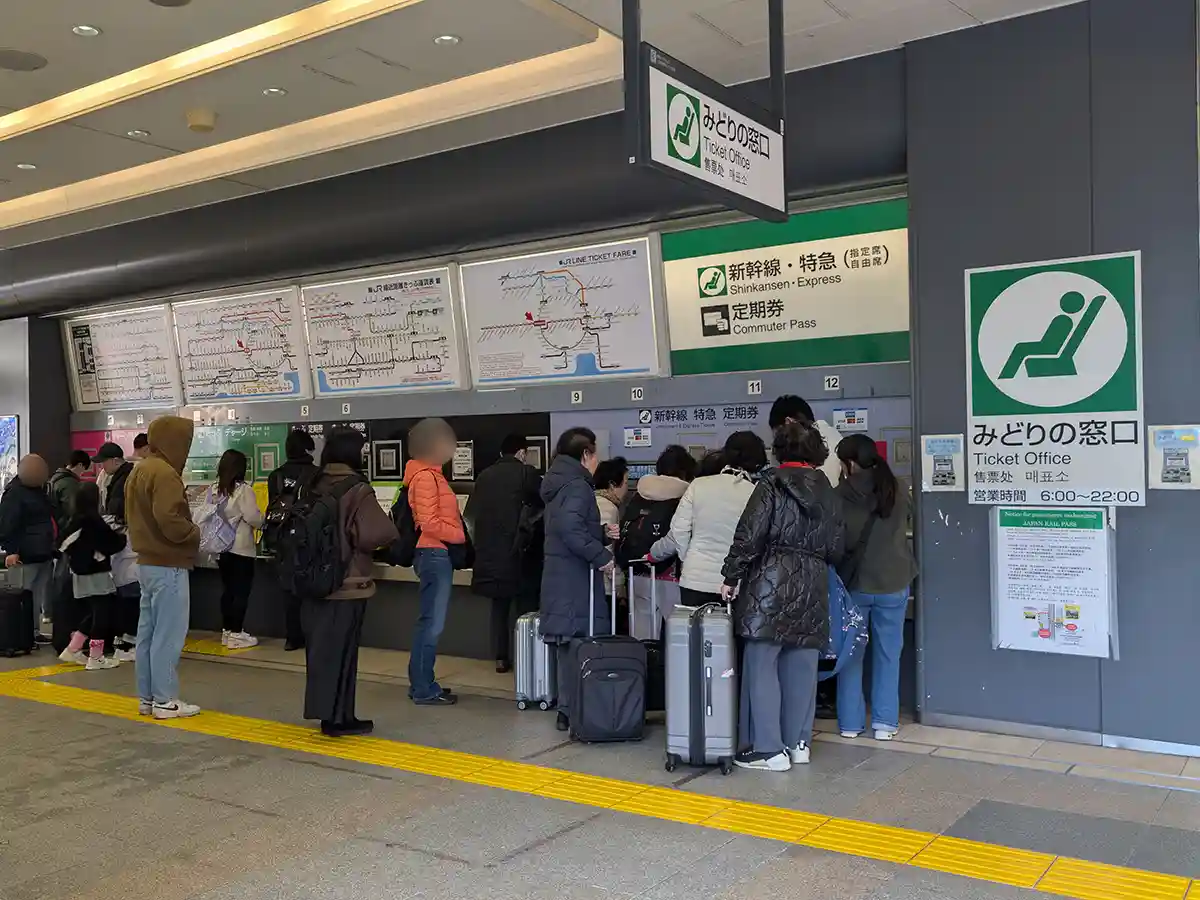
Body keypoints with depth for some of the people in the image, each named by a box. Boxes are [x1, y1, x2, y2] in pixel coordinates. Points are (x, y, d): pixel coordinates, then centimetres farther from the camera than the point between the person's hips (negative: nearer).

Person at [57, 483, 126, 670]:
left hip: (80, 573, 8)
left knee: (95, 612, 18)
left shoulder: (73, 522, 6)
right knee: (103, 612, 0)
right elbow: (111, 545, -15)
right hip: (96, 574, -8)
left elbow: (66, 546, 17)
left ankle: (72, 649, 19)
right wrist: (122, 537, 5)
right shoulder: (94, 521, -17)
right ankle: (96, 657, 3)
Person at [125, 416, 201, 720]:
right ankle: (165, 700, 2)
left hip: (147, 562, 10)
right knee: (168, 635, -4)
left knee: (148, 632, 13)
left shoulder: (138, 471, 15)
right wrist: (195, 534, -11)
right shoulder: (164, 473, -18)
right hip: (168, 566, -10)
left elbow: (136, 516, 18)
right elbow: (169, 520, -26)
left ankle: (147, 697, 20)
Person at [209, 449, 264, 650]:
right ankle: (235, 634, 2)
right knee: (241, 591, 0)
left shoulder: (213, 490, 5)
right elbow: (255, 519, -15)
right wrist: (263, 519, 6)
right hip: (241, 549, -7)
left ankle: (227, 631, 20)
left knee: (227, 590, 14)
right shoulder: (244, 490, -15)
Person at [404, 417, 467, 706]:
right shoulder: (425, 476, -14)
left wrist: (458, 536, 6)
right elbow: (429, 523, -20)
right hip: (435, 554, -10)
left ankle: (421, 683, 22)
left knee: (429, 622, 14)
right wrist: (461, 535, -14)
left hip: (438, 554, 10)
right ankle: (424, 690, 2)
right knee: (432, 623, -4)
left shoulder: (431, 474, 16)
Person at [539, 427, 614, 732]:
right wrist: (601, 556, -20)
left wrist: (602, 534, 16)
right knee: (580, 642, -6)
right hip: (576, 579, -10)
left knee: (570, 644, 15)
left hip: (560, 577, 10)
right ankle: (572, 711, -4)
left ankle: (568, 709, 22)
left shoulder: (559, 483, 16)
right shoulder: (577, 486, -13)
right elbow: (570, 529, -27)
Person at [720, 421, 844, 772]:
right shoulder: (827, 491, 10)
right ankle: (797, 743, 20)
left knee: (762, 666, 0)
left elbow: (749, 536, -12)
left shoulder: (772, 484, -6)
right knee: (801, 668, 12)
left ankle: (768, 749, 1)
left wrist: (731, 576, -5)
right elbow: (836, 549, 10)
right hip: (813, 589, 6)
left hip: (771, 583, -5)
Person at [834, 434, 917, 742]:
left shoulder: (840, 495, -13)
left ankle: (850, 722, 16)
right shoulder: (898, 491, -3)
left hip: (854, 582, -2)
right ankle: (884, 722, 13)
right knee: (887, 653, 11)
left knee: (850, 652, 11)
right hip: (893, 581, 2)